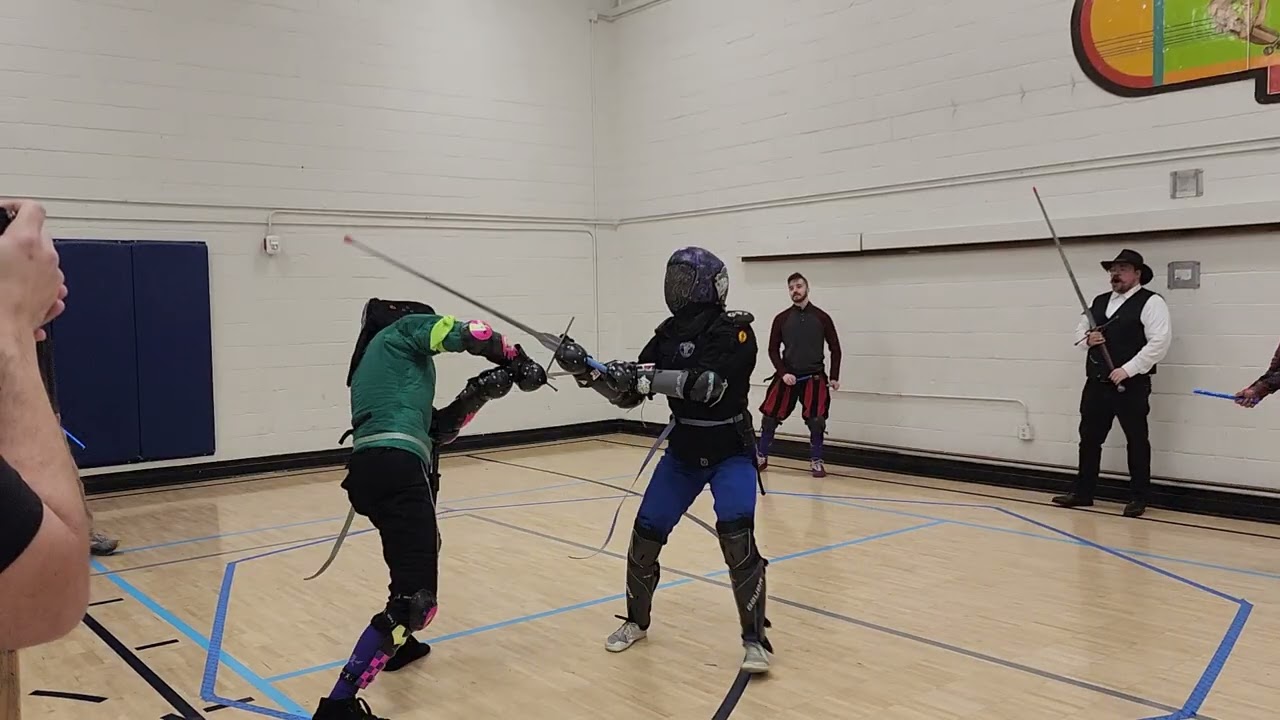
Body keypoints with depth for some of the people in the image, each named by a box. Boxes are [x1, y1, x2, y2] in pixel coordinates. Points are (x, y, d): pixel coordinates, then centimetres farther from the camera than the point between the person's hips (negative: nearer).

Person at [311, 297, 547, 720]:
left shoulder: (372, 364, 33)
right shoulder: (402, 330, 13)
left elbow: (434, 429, 27)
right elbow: (466, 333, -2)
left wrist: (477, 393, 20)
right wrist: (518, 361, 13)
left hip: (368, 468, 9)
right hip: (395, 467, -9)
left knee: (417, 550, 36)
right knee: (414, 601, -12)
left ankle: (395, 644, 44)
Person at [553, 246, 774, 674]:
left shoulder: (734, 330, -17)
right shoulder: (668, 334, 0)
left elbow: (708, 385, -33)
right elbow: (627, 395, 0)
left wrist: (647, 378, -36)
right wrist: (586, 373, -15)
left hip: (731, 454, -5)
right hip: (682, 454, 5)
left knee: (736, 536, -22)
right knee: (645, 534, 2)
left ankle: (755, 639, -6)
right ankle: (637, 621, 25)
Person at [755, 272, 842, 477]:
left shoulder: (821, 317, 1)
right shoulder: (781, 319, 2)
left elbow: (835, 348, 5)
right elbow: (773, 350, 4)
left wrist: (834, 377, -2)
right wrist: (783, 373, -9)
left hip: (814, 377, -1)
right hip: (787, 376, 1)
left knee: (816, 420, -7)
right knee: (769, 417, 0)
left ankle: (816, 461, 10)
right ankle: (761, 457, 17)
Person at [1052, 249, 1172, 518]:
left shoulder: (1151, 302, -6)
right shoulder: (1099, 301, 16)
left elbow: (1159, 343, -14)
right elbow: (1080, 329, 23)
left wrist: (1127, 370, -19)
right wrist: (1087, 338, -1)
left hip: (1131, 386, -6)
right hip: (1096, 384, 7)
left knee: (1137, 441, 3)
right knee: (1089, 438, 9)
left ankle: (1138, 498, 12)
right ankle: (1082, 492, 18)